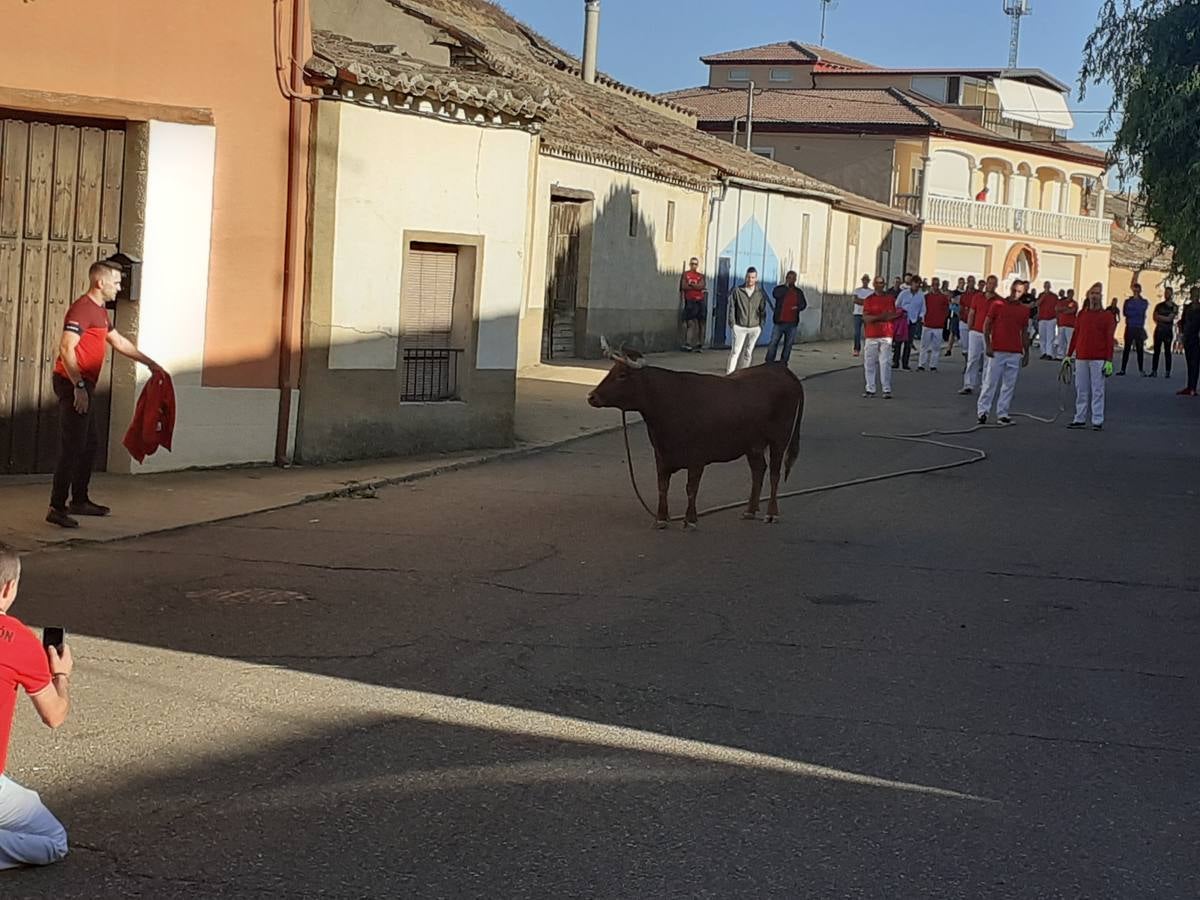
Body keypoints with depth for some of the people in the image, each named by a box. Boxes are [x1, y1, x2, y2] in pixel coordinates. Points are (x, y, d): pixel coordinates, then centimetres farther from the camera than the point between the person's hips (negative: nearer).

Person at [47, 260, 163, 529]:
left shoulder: (99, 311, 18)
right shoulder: (82, 309, -15)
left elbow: (119, 342, 30)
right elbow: (66, 349, -23)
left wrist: (149, 363, 33)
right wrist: (79, 387, -24)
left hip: (84, 386, 10)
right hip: (73, 385, -10)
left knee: (90, 444, 16)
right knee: (72, 447, -11)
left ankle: (80, 500, 26)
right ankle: (57, 508, -10)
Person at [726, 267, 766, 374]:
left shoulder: (760, 293, 3)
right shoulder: (737, 291, -2)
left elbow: (763, 310, 9)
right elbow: (732, 308, 0)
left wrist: (761, 325, 3)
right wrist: (732, 323, -5)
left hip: (755, 328, 2)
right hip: (740, 327, -2)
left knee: (748, 353, 7)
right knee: (735, 351, -10)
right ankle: (729, 373, -12)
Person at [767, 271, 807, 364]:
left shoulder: (799, 292, 11)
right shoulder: (780, 288, 2)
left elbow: (804, 304, 16)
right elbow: (775, 294, -20)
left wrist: (798, 307, -6)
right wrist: (786, 286, -18)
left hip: (792, 323, 2)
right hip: (780, 322, -2)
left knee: (788, 344, 5)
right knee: (773, 342, -3)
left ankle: (783, 363, 13)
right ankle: (769, 362, 2)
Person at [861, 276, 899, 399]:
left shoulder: (890, 299, 9)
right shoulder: (869, 300, 8)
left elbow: (894, 315, 11)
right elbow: (865, 317, -4)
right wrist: (880, 317, -16)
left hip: (886, 335, -1)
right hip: (871, 335, 1)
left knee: (885, 363, -7)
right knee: (869, 363, 1)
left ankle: (887, 390, -5)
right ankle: (870, 389, 9)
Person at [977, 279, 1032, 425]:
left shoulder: (1024, 310, 10)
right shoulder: (998, 305, 0)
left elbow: (1025, 332, 16)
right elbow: (987, 325, 1)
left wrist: (1026, 353, 13)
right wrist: (988, 345, -8)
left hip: (1015, 353, 3)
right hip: (997, 351, -3)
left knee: (1009, 385, 4)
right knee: (991, 382, -3)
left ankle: (1002, 414, 8)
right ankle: (983, 411, 2)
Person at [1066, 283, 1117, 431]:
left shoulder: (1106, 316, 0)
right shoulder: (1082, 314, 11)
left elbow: (1109, 339, -4)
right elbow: (1075, 335, 15)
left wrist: (1109, 361, -10)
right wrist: (1069, 355, 13)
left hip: (1098, 359, -4)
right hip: (1081, 358, 4)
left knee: (1097, 390, -2)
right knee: (1081, 390, 7)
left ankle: (1098, 421, 0)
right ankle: (1080, 419, 13)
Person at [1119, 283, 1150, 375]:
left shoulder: (1144, 302, 8)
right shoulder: (1128, 301, 9)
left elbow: (1142, 311, -7)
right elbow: (1125, 312, -5)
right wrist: (1137, 313, -7)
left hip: (1139, 329, 0)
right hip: (1129, 328, 0)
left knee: (1140, 349, 1)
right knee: (1126, 348, -1)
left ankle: (1141, 369, 5)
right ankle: (1123, 369, 0)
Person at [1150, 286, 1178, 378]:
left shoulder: (1174, 307, 3)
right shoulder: (1159, 306, 12)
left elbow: (1169, 318, -9)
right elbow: (1155, 318, 5)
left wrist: (1159, 317, -4)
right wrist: (1165, 318, -4)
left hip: (1168, 332, -2)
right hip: (1158, 330, 2)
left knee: (1167, 351, 0)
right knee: (1156, 351, -1)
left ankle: (1168, 372, 1)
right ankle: (1154, 371, -2)